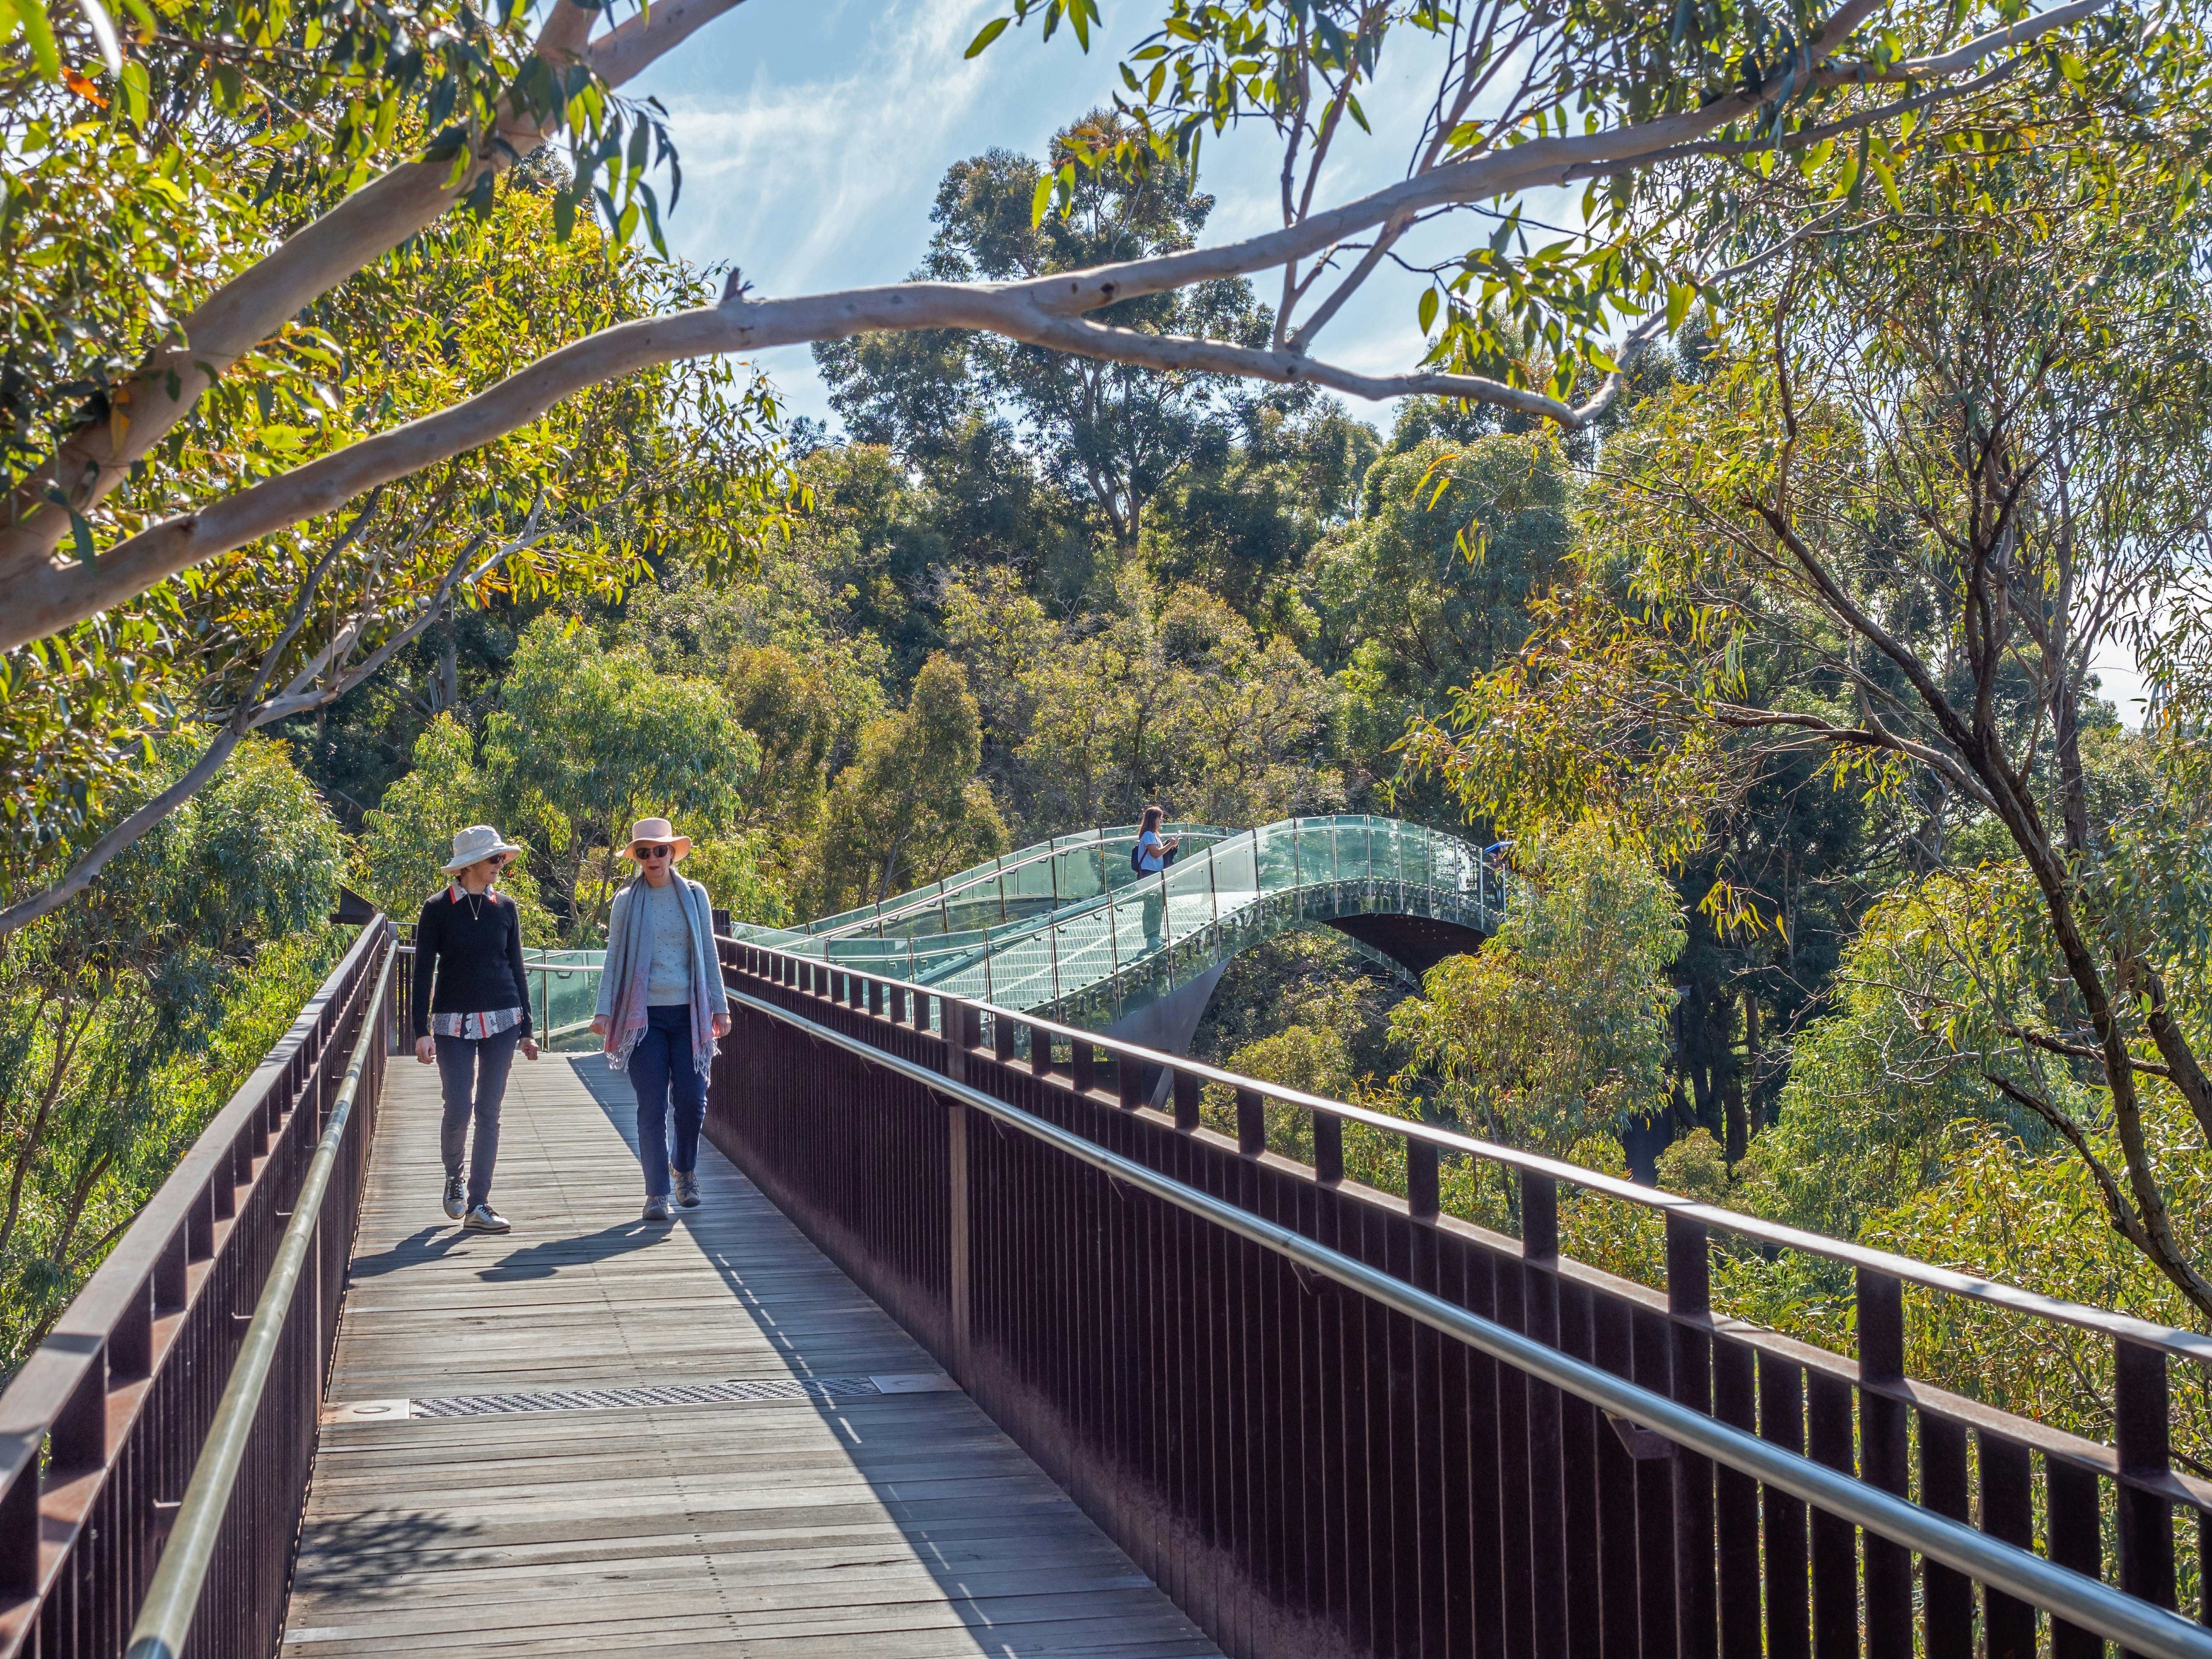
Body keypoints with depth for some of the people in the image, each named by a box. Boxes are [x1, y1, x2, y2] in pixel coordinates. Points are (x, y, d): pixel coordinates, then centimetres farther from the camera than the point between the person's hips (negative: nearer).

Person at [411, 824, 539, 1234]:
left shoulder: (505, 908, 6)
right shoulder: (439, 909, -3)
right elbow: (423, 971, -3)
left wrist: (526, 1029, 10)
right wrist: (421, 1031, -9)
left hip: (501, 1022, 3)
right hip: (454, 1023, -3)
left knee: (489, 1112, 2)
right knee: (458, 1109, -8)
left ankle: (478, 1205, 7)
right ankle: (454, 1177, 23)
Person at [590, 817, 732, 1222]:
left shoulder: (694, 895, 7)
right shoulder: (627, 901, 5)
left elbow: (709, 955, 10)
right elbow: (614, 958, 6)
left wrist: (720, 1007, 7)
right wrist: (604, 1011, -2)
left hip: (688, 1013, 1)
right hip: (644, 1015, -1)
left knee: (691, 1100, -2)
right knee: (652, 1106, -3)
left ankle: (684, 1168, 25)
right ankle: (657, 1192, 4)